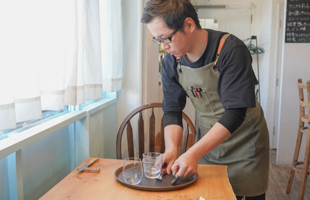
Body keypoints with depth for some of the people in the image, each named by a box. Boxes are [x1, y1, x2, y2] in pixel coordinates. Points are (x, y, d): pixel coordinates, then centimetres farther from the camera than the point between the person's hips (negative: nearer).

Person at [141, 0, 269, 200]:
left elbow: (235, 113, -29)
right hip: (207, 142, 4)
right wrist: (171, 149, -23)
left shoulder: (231, 50, -25)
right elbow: (172, 111, -5)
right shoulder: (171, 62, -8)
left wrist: (193, 153, -35)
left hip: (243, 142, -4)